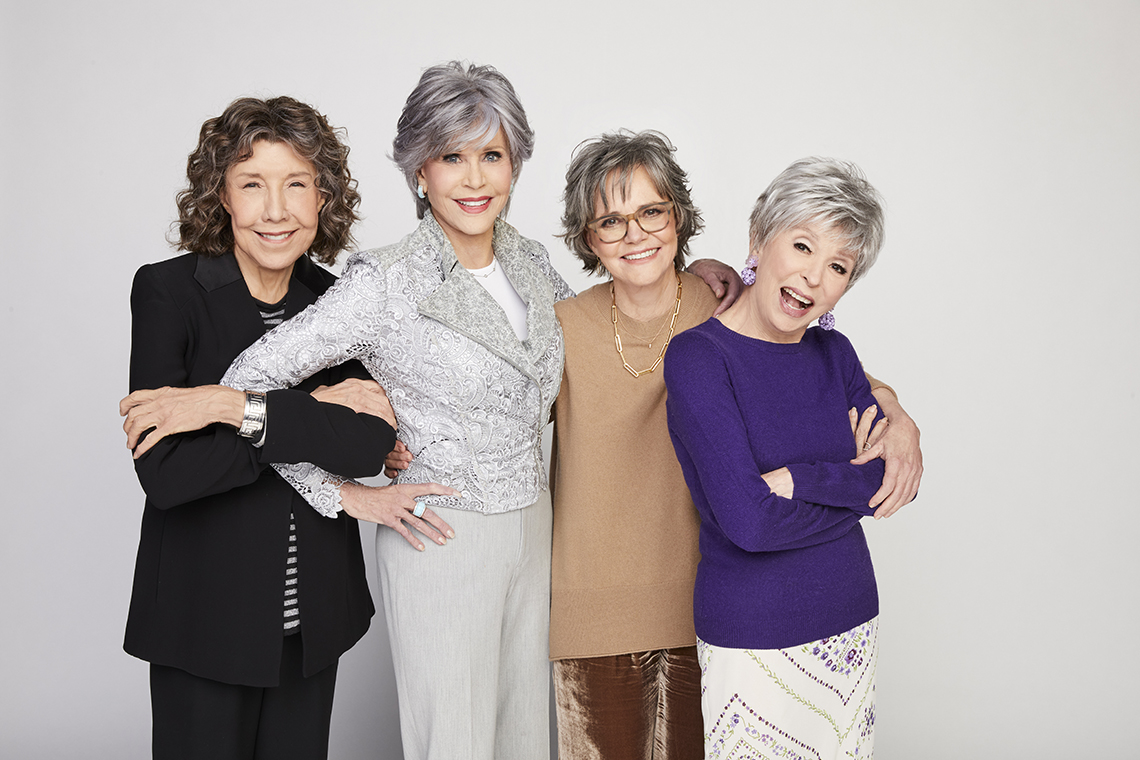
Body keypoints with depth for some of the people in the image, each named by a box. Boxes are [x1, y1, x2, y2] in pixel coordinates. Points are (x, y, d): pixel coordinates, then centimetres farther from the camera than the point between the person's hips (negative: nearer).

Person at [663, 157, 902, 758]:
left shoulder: (833, 352, 4)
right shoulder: (697, 357, -16)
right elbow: (749, 521, -23)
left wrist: (796, 479, -18)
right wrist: (850, 490, -11)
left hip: (851, 620, 6)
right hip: (751, 636, -6)